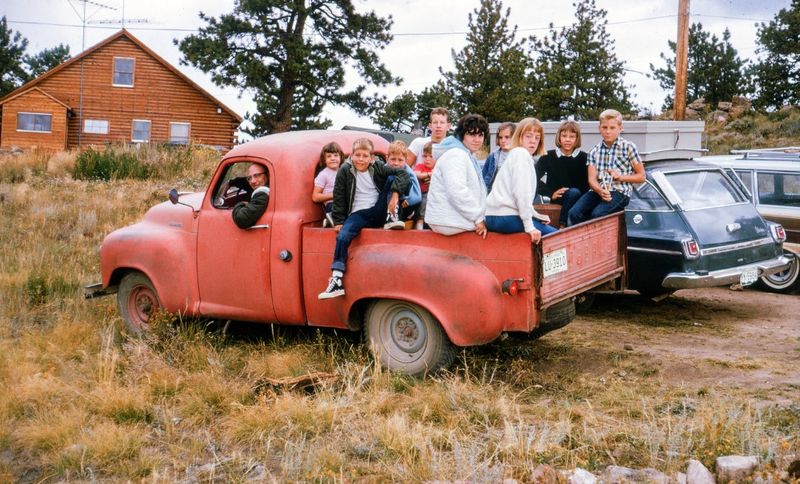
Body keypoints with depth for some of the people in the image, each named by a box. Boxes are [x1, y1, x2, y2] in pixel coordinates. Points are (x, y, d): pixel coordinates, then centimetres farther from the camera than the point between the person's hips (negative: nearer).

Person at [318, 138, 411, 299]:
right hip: (358, 214, -1)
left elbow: (403, 174, -7)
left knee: (392, 179, -13)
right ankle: (336, 281, -32)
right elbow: (339, 198, 2)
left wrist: (395, 194, -23)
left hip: (379, 212, 1)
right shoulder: (344, 171, 0)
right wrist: (338, 221, -3)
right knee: (342, 237, -30)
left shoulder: (378, 168, 2)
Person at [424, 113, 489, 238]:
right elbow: (457, 192, -26)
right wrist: (478, 218, -21)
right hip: (449, 222, -10)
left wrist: (478, 216, 8)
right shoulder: (456, 155, -15)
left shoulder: (467, 156, 19)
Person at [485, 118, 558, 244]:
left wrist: (535, 215, 17)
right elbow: (522, 191, -17)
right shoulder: (521, 153, -6)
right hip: (503, 217, -10)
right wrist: (529, 226, -19)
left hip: (497, 217, 10)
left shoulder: (520, 155, 23)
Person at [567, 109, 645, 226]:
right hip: (598, 190, 4)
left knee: (597, 214, -31)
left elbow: (641, 177, 8)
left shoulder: (628, 147, 4)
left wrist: (621, 177, -8)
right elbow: (592, 179, 2)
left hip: (619, 192, -3)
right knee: (574, 213, -23)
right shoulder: (595, 151, 12)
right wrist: (601, 191, -19)